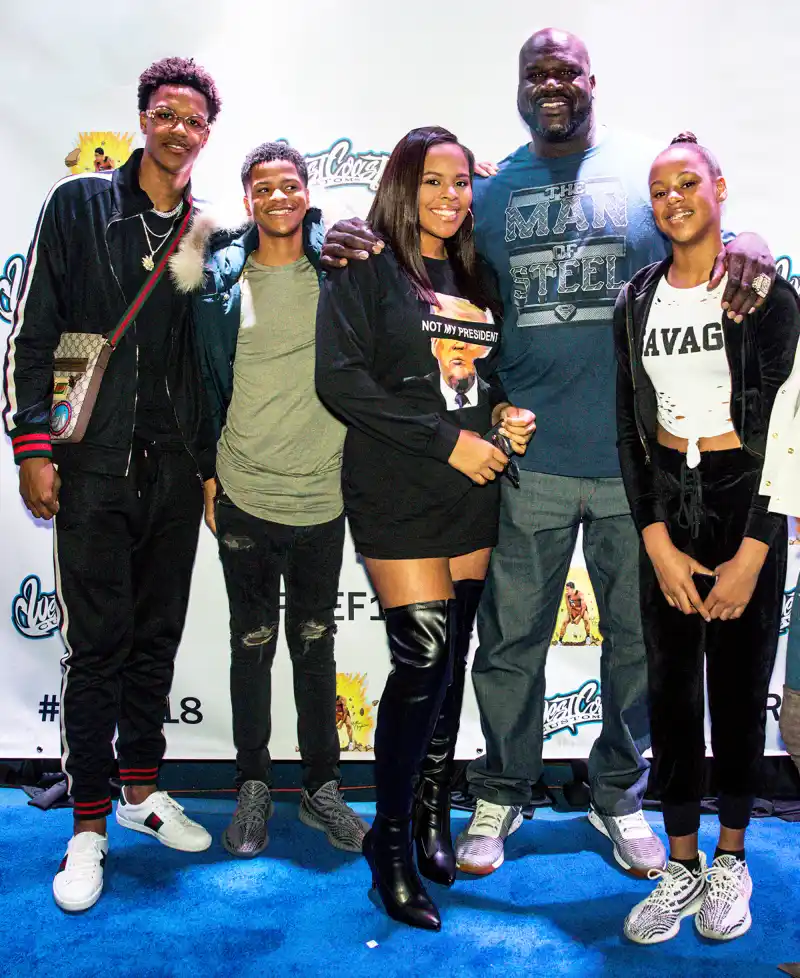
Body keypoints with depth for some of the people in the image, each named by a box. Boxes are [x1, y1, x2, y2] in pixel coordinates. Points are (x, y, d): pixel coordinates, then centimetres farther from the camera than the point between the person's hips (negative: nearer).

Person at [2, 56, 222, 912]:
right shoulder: (78, 206, 3)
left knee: (157, 638, 11)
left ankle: (141, 791, 28)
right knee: (96, 644, 0)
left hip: (175, 470, 4)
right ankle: (90, 827, 14)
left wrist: (211, 464, 11)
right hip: (93, 465, -3)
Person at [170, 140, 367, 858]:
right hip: (245, 495, 0)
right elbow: (206, 381, 7)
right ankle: (254, 788, 27)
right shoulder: (219, 277, 2)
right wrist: (208, 470, 5)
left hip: (322, 494, 0)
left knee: (316, 642, 12)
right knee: (252, 642, 11)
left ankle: (323, 787, 26)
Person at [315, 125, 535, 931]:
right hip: (397, 495, -6)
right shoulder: (366, 268, -3)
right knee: (424, 659, -9)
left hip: (472, 495, 6)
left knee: (451, 659, 10)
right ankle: (390, 840, 9)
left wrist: (506, 413, 0)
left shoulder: (476, 279, 15)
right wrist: (447, 440, -16)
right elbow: (340, 379, -13)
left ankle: (433, 813, 27)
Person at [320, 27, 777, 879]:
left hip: (638, 458, 1)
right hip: (528, 459, 0)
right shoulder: (487, 190, 8)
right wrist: (354, 246, -11)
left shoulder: (652, 170, 6)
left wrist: (749, 250, -17)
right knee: (510, 640, 9)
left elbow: (706, 260, 7)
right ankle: (501, 794, 30)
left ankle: (618, 794, 34)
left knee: (638, 637, 13)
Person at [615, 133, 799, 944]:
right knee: (670, 682, 5)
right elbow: (630, 426, 3)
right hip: (666, 500, 3)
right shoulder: (637, 301, 5)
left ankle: (731, 857, 25)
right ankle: (682, 863, 19)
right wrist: (657, 542, -5)